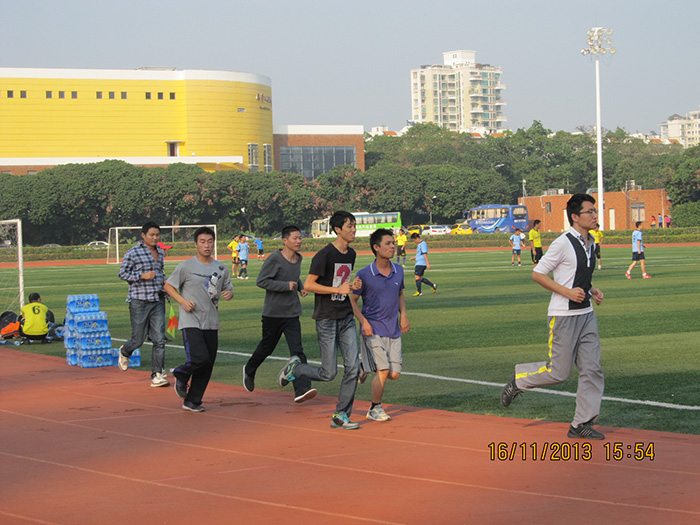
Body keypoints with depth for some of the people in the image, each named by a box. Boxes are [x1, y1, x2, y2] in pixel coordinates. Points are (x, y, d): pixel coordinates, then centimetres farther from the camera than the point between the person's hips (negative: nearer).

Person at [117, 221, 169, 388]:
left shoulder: (160, 252, 14)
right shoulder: (133, 253, -5)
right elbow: (122, 273, -4)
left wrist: (165, 281, 8)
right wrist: (142, 276, -16)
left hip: (158, 300, 5)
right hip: (139, 301, -5)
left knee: (159, 339, -5)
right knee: (138, 339, 1)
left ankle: (157, 375, -3)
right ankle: (124, 352, 36)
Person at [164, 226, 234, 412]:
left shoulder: (221, 268, 10)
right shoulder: (186, 266, -4)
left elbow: (229, 289, 19)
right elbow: (168, 286, 2)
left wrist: (229, 294, -5)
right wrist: (182, 300, -13)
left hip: (211, 324, 5)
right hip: (191, 322, -5)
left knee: (207, 365, 4)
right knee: (200, 358, -20)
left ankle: (192, 401, 16)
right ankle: (181, 375, 13)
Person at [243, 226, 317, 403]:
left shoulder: (298, 258, 8)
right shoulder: (274, 259, -13)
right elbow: (261, 281, -16)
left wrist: (300, 287, 7)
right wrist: (286, 286, -21)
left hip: (292, 313, 5)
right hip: (273, 313, -5)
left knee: (297, 350, -10)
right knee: (266, 348, 12)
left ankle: (301, 389, -19)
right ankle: (249, 371, 42)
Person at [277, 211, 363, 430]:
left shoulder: (351, 254, 11)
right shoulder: (325, 254, -14)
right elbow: (308, 285, -16)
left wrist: (353, 285, 2)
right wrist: (338, 289, -20)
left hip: (346, 317, 7)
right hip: (326, 319, -7)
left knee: (353, 367, -1)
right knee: (329, 373, -4)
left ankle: (341, 416, 7)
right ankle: (295, 369, 23)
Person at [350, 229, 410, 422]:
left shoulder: (398, 270, 6)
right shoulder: (364, 274, -10)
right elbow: (352, 300, -3)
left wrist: (403, 315, 7)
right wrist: (364, 322, -14)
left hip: (394, 330, 5)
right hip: (373, 330, -5)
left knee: (394, 374, 2)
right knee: (383, 371, -12)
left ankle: (366, 367, 30)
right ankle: (375, 409, 7)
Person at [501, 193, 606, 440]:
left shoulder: (589, 243, 12)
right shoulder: (563, 243, -14)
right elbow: (537, 274, -13)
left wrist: (592, 290, 8)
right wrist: (568, 292, -20)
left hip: (586, 314, 8)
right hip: (563, 316, -8)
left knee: (592, 370, 2)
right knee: (559, 372, -5)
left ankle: (582, 424, 8)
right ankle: (518, 380, 21)